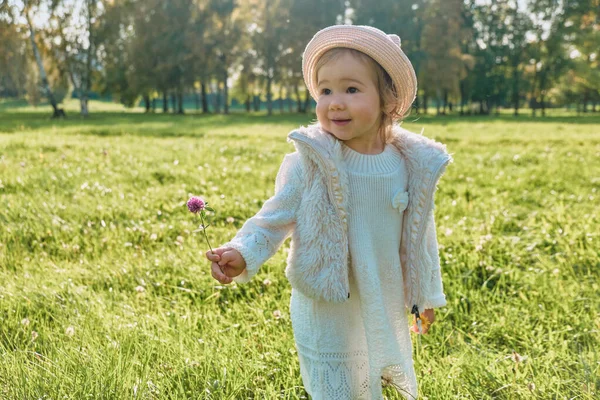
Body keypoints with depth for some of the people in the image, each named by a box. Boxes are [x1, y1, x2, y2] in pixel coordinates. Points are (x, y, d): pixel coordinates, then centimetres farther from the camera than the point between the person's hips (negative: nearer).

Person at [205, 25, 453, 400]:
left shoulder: (412, 165, -7)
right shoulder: (309, 162, -17)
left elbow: (420, 234, 5)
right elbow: (274, 218, -9)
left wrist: (426, 296, 16)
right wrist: (242, 254, -29)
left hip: (384, 311, 4)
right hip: (325, 312, -3)